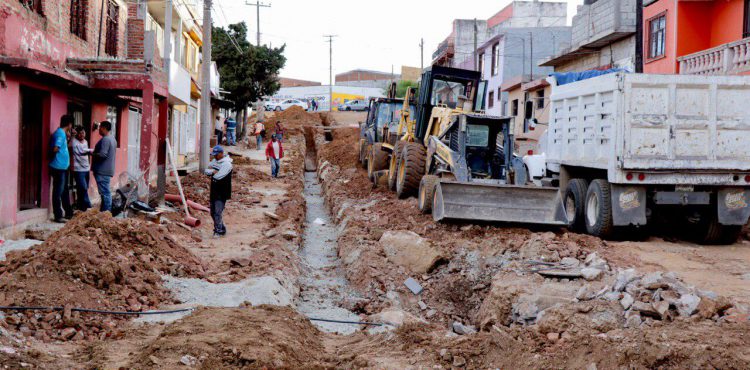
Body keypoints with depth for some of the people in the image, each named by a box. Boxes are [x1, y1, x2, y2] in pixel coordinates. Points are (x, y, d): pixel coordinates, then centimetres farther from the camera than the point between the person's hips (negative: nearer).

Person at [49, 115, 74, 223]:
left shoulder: (62, 133, 14)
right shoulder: (60, 133, -16)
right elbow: (55, 148, -26)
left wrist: (68, 137, 19)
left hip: (63, 167, 10)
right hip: (59, 167, -10)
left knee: (64, 191, 17)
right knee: (58, 192, -4)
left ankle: (68, 213, 27)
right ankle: (58, 216, -1)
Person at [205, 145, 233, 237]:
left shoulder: (226, 164, -16)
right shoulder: (214, 161, 11)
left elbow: (218, 176, -24)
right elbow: (207, 171, 5)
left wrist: (212, 171, -6)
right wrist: (214, 171, -13)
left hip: (222, 193, -9)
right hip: (214, 192, 9)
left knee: (217, 213, -12)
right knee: (213, 212, 14)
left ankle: (218, 231, -5)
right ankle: (222, 229, 26)